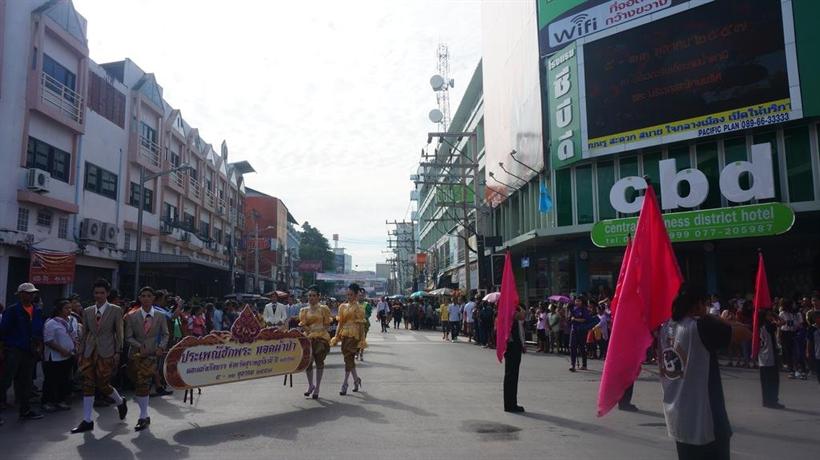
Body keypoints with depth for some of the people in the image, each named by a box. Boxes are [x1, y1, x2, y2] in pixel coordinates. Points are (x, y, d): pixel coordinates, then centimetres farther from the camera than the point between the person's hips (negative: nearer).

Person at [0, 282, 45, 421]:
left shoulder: (37, 311, 8)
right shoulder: (12, 311, -7)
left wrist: (39, 344, 5)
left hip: (29, 352, 5)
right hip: (13, 351, -5)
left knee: (25, 383, 12)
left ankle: (25, 410, 21)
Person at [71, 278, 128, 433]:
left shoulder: (116, 310, -1)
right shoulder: (87, 311, 10)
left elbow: (119, 333, -1)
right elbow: (84, 334, 13)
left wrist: (117, 353, -6)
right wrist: (81, 353, 8)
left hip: (106, 353, -4)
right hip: (89, 352, 4)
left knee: (103, 384, -2)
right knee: (88, 385, 2)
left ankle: (120, 402, 28)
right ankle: (87, 421, 9)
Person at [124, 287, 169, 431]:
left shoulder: (160, 317, 4)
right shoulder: (132, 317, 3)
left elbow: (165, 334, 9)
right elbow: (128, 337, 1)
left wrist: (161, 347, -8)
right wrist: (140, 346, -14)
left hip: (151, 354, -2)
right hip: (135, 354, 2)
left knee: (143, 385, -11)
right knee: (139, 385, 8)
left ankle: (143, 417, -1)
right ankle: (145, 416, 23)